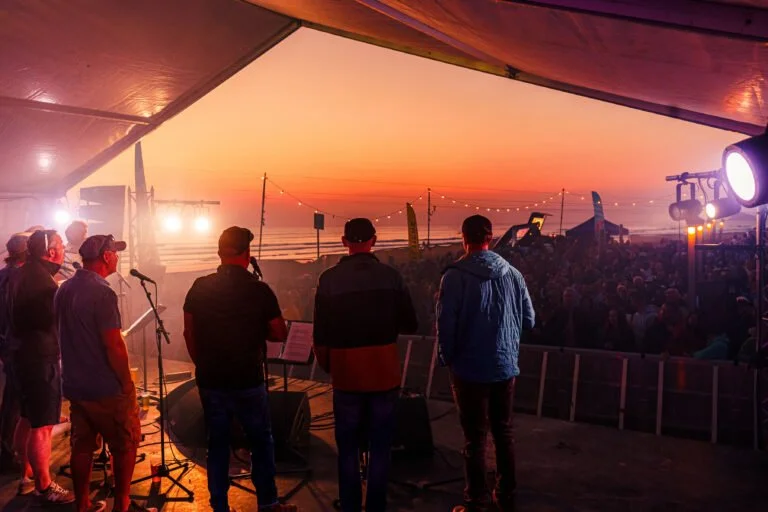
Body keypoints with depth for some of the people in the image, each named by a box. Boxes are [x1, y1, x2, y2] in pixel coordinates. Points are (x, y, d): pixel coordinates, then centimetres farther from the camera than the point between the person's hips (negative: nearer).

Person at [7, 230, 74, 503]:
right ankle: (44, 487, 5)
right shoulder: (41, 279, -20)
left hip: (24, 354, 10)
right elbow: (56, 318, -17)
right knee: (42, 426, -3)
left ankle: (25, 474, 32)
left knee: (28, 419, 20)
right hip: (41, 357, -10)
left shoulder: (20, 274, 11)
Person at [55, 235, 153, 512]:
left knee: (82, 446, 16)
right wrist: (127, 383, -11)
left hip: (75, 385, 8)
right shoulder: (102, 292, -21)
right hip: (106, 388, -8)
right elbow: (114, 346, -22)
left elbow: (65, 335, 14)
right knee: (125, 445, 8)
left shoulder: (64, 289, 5)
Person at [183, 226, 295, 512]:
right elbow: (280, 335, -3)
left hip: (210, 380, 3)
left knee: (217, 444, 14)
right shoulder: (259, 290, -11)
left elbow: (189, 333, 4)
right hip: (247, 380, -3)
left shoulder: (199, 288, -3)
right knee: (261, 442, 13)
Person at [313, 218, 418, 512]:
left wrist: (327, 366, 12)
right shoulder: (391, 277, -5)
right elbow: (410, 325, 2)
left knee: (348, 449, 14)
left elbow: (320, 334, -5)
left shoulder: (330, 279, -7)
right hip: (384, 373, 1)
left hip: (346, 375, 0)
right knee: (380, 448, 12)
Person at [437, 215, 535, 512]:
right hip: (506, 365, 4)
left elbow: (446, 323, -16)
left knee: (475, 437, 7)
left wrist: (448, 358, 0)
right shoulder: (512, 273, -4)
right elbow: (528, 320, 2)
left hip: (470, 368, -4)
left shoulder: (455, 275, -14)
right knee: (504, 432, 18)